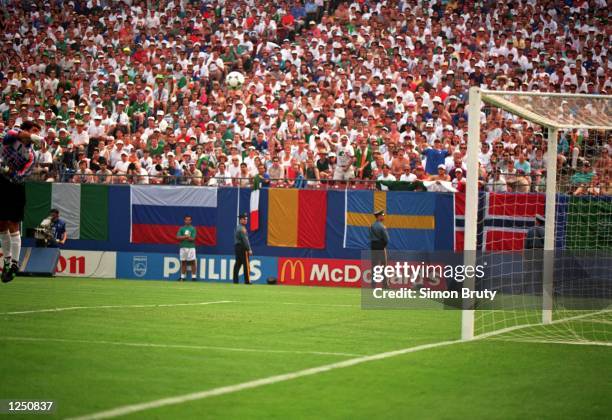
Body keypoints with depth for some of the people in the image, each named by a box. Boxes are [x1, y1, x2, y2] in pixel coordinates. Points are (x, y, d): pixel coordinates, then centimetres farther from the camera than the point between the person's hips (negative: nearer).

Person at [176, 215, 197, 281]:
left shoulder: (193, 228, 3)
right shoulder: (181, 228, 9)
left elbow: (192, 238, -7)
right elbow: (178, 237, -3)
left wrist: (183, 237, -10)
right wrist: (186, 236, -14)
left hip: (191, 247, -2)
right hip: (183, 247, 2)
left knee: (192, 262, -5)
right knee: (183, 262, 5)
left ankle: (194, 277, -3)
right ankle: (182, 277, 10)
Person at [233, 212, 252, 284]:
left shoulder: (237, 228, 17)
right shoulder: (242, 228, -13)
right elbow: (245, 240, -18)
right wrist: (249, 249, -17)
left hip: (236, 247, 10)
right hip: (242, 248, -10)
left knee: (238, 263, 10)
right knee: (246, 264, -8)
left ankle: (235, 280, 9)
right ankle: (247, 281, -10)